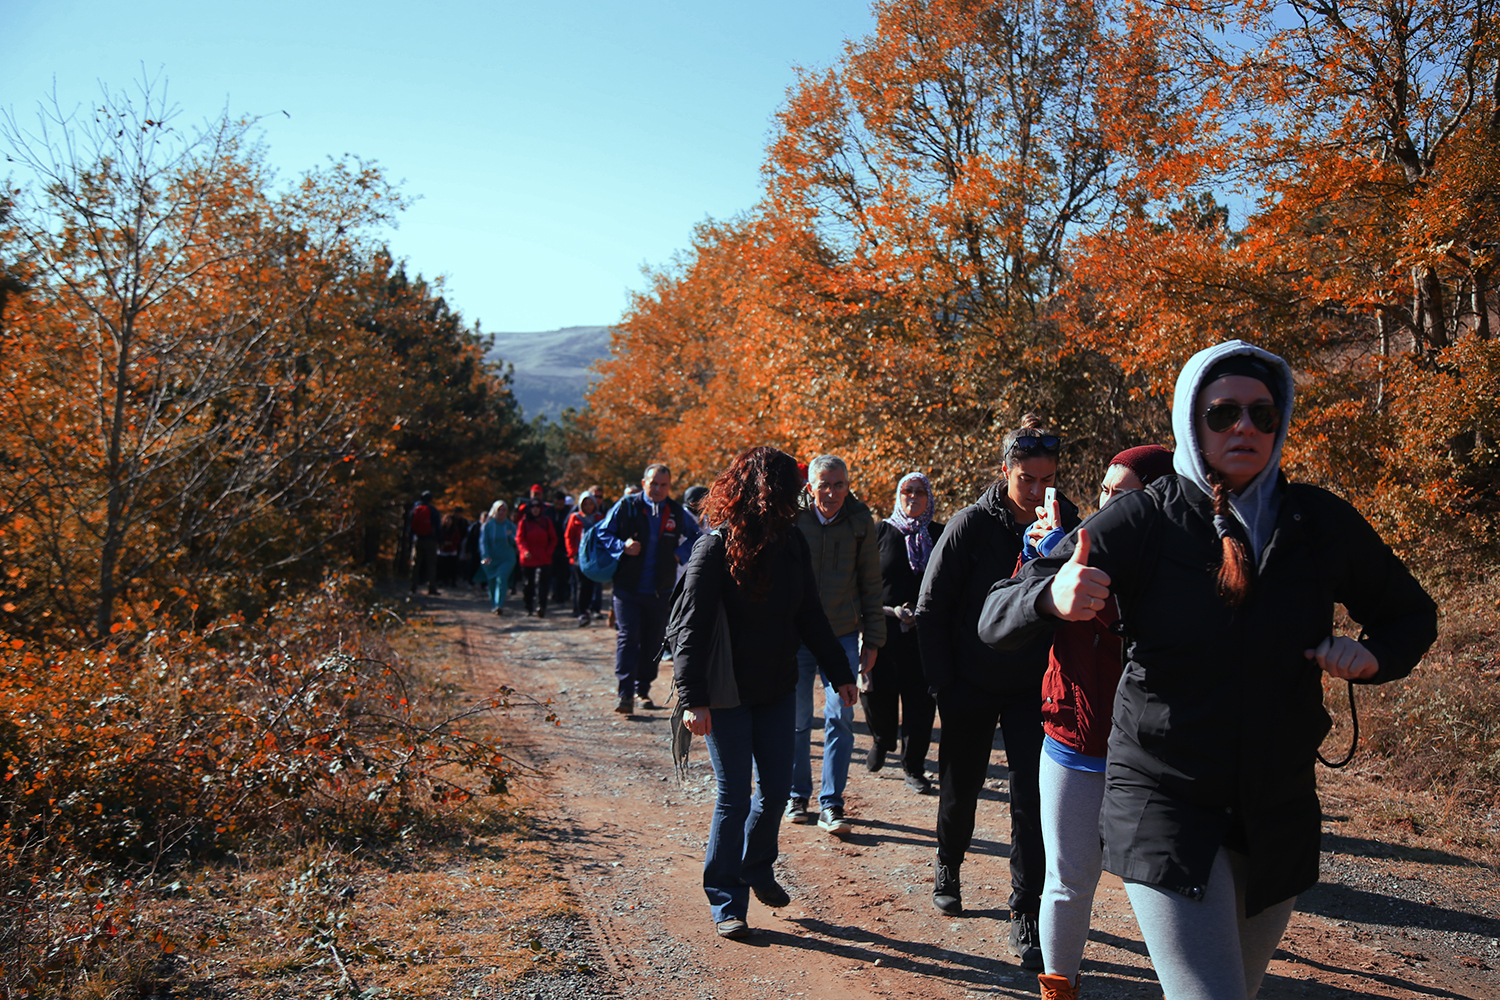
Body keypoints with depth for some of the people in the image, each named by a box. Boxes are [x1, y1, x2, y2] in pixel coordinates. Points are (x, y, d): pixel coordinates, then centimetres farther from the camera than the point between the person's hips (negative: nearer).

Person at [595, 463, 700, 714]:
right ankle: (624, 693, -8)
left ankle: (643, 690, 21)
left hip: (660, 590, 3)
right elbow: (602, 533, 3)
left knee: (653, 642, 8)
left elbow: (696, 536, 21)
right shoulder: (626, 506, -2)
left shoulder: (677, 512, 6)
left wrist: (680, 553, 5)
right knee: (628, 637, -10)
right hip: (628, 587, -3)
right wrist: (622, 547, -14)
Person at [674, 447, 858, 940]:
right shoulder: (715, 549, -16)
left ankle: (757, 869, 37)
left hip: (777, 689, 6)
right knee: (734, 797, 0)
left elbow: (810, 615, 12)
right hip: (727, 693, -6)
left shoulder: (791, 544, 2)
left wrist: (840, 672, 13)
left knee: (776, 788, 12)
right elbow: (693, 627, -18)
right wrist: (693, 699, -25)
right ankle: (726, 902, 16)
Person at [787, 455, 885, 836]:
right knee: (797, 720, 7)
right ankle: (797, 795, 25)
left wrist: (872, 639, 5)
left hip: (843, 635, 1)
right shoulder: (792, 519, -5)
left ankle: (831, 804, 6)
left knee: (840, 717, -4)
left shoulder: (860, 520, 0)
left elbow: (870, 584, 6)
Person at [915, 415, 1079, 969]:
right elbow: (931, 609, -7)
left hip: (1036, 688, 1)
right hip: (972, 685, -1)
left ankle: (1025, 916, 8)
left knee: (1033, 797, -4)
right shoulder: (970, 525, -11)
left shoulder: (1067, 524, -4)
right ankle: (948, 868, 42)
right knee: (961, 786, 14)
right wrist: (943, 683, -8)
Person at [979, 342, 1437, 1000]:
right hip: (1163, 803, -4)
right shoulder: (1144, 520, -11)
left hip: (1280, 814, 4)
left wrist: (1374, 656, -7)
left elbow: (1410, 614, 16)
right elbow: (996, 619, -14)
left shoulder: (1322, 522, -1)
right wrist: (1053, 596, -37)